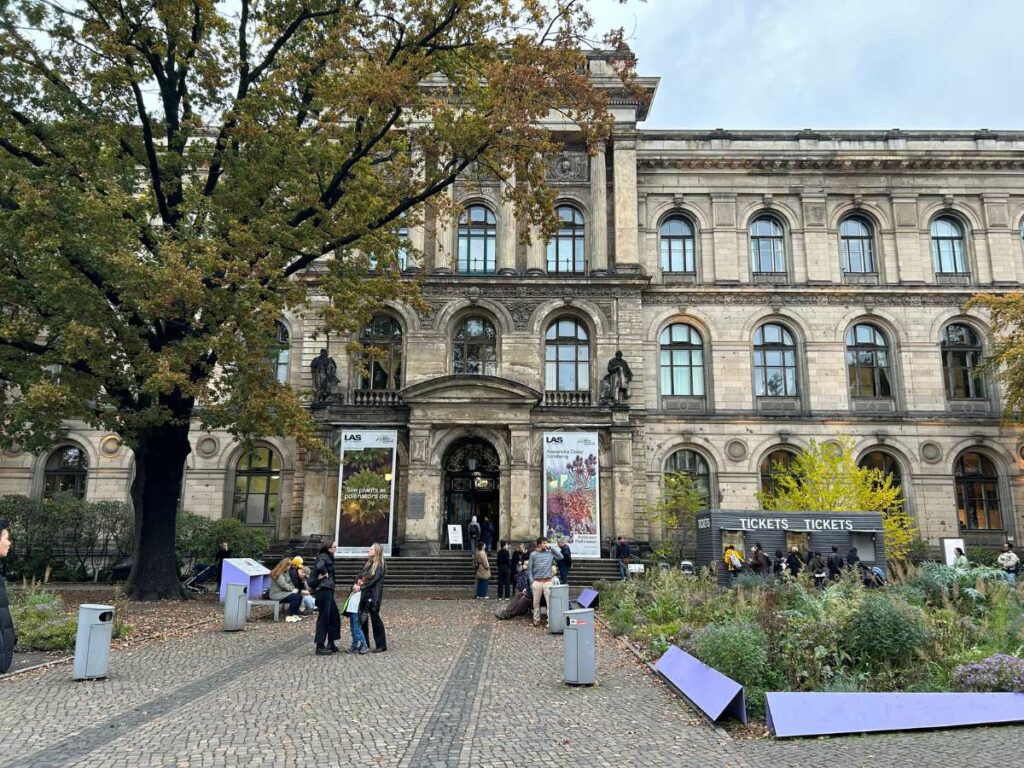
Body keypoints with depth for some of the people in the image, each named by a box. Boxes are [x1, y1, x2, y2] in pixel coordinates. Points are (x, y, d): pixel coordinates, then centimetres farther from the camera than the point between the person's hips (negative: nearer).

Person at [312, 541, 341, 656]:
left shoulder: (329, 557, 18)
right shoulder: (324, 557, -12)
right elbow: (319, 567, -33)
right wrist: (324, 574, -16)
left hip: (328, 591, 10)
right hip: (323, 590, -10)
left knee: (334, 616, 15)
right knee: (323, 618, -4)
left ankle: (331, 643, 23)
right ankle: (320, 646, 3)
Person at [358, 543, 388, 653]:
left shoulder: (380, 565, -8)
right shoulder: (367, 563, 14)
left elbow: (374, 580, -15)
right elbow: (360, 575, 10)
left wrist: (361, 587, -16)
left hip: (374, 595, -7)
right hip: (364, 594, 7)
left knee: (375, 619, -1)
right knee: (362, 619, 9)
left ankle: (381, 645, 8)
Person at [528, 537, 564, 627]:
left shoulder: (550, 553, 6)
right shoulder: (533, 554, 3)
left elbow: (560, 556, -5)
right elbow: (530, 569, 4)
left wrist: (551, 547, -3)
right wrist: (531, 581, -4)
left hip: (548, 581, 0)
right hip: (537, 582, 0)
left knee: (550, 602, -5)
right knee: (536, 602, 8)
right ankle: (536, 620, 20)